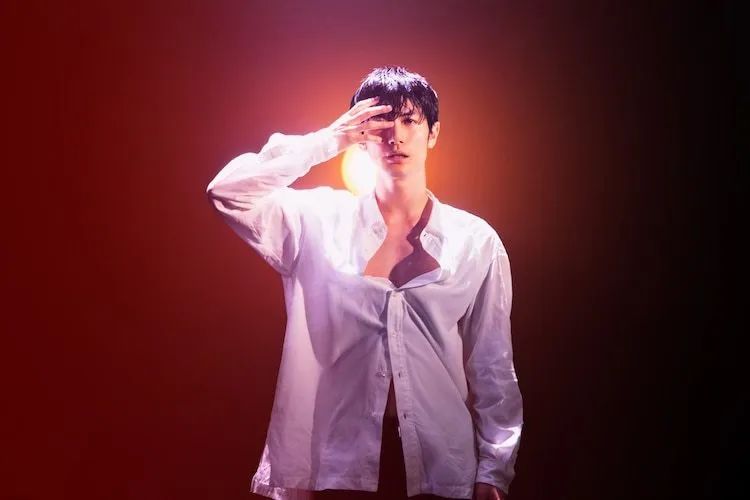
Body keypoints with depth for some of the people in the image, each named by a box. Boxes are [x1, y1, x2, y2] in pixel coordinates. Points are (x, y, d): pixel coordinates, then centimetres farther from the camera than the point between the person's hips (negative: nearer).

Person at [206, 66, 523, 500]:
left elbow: (493, 367, 3)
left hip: (441, 465, 1)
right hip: (338, 462, 0)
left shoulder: (475, 240, 2)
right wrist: (326, 142, -11)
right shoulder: (319, 220, 1)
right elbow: (227, 192, -12)